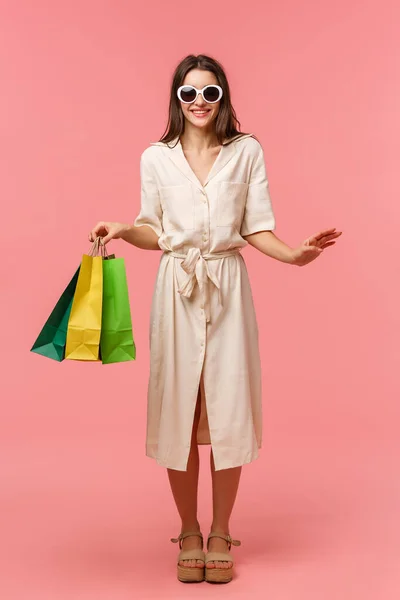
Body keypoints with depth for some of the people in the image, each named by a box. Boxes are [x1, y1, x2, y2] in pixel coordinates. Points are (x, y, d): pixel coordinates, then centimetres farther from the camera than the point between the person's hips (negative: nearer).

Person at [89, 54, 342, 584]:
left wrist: (294, 254, -14)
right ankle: (188, 532, 18)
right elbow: (155, 230, 13)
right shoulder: (155, 158, 7)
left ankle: (220, 533, 16)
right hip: (177, 288, 1)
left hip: (228, 287, 0)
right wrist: (122, 230, -6)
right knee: (178, 406, 2)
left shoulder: (247, 151, 5)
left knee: (228, 407, 0)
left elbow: (256, 228, 3)